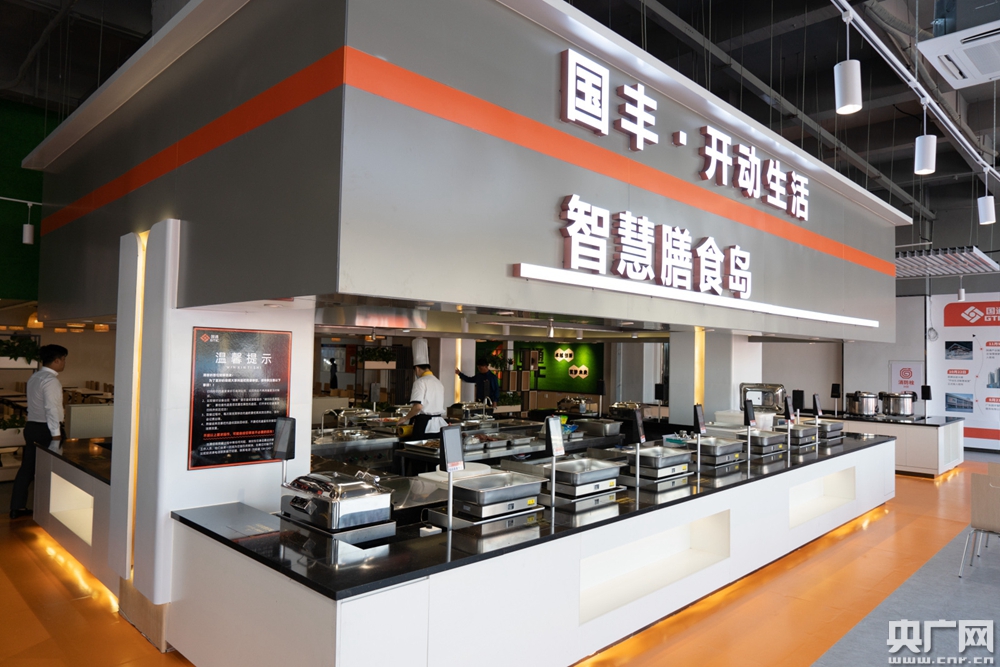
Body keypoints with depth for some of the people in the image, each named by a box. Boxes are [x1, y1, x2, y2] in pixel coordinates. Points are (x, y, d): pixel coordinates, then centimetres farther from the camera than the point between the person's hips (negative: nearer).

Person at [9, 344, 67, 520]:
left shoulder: (35, 378, 13)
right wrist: (56, 433, -21)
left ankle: (17, 507, 15)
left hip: (32, 426, 9)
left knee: (27, 467, 11)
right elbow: (51, 408, -23)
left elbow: (37, 405, 15)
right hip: (45, 429, -9)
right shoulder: (50, 380, -17)